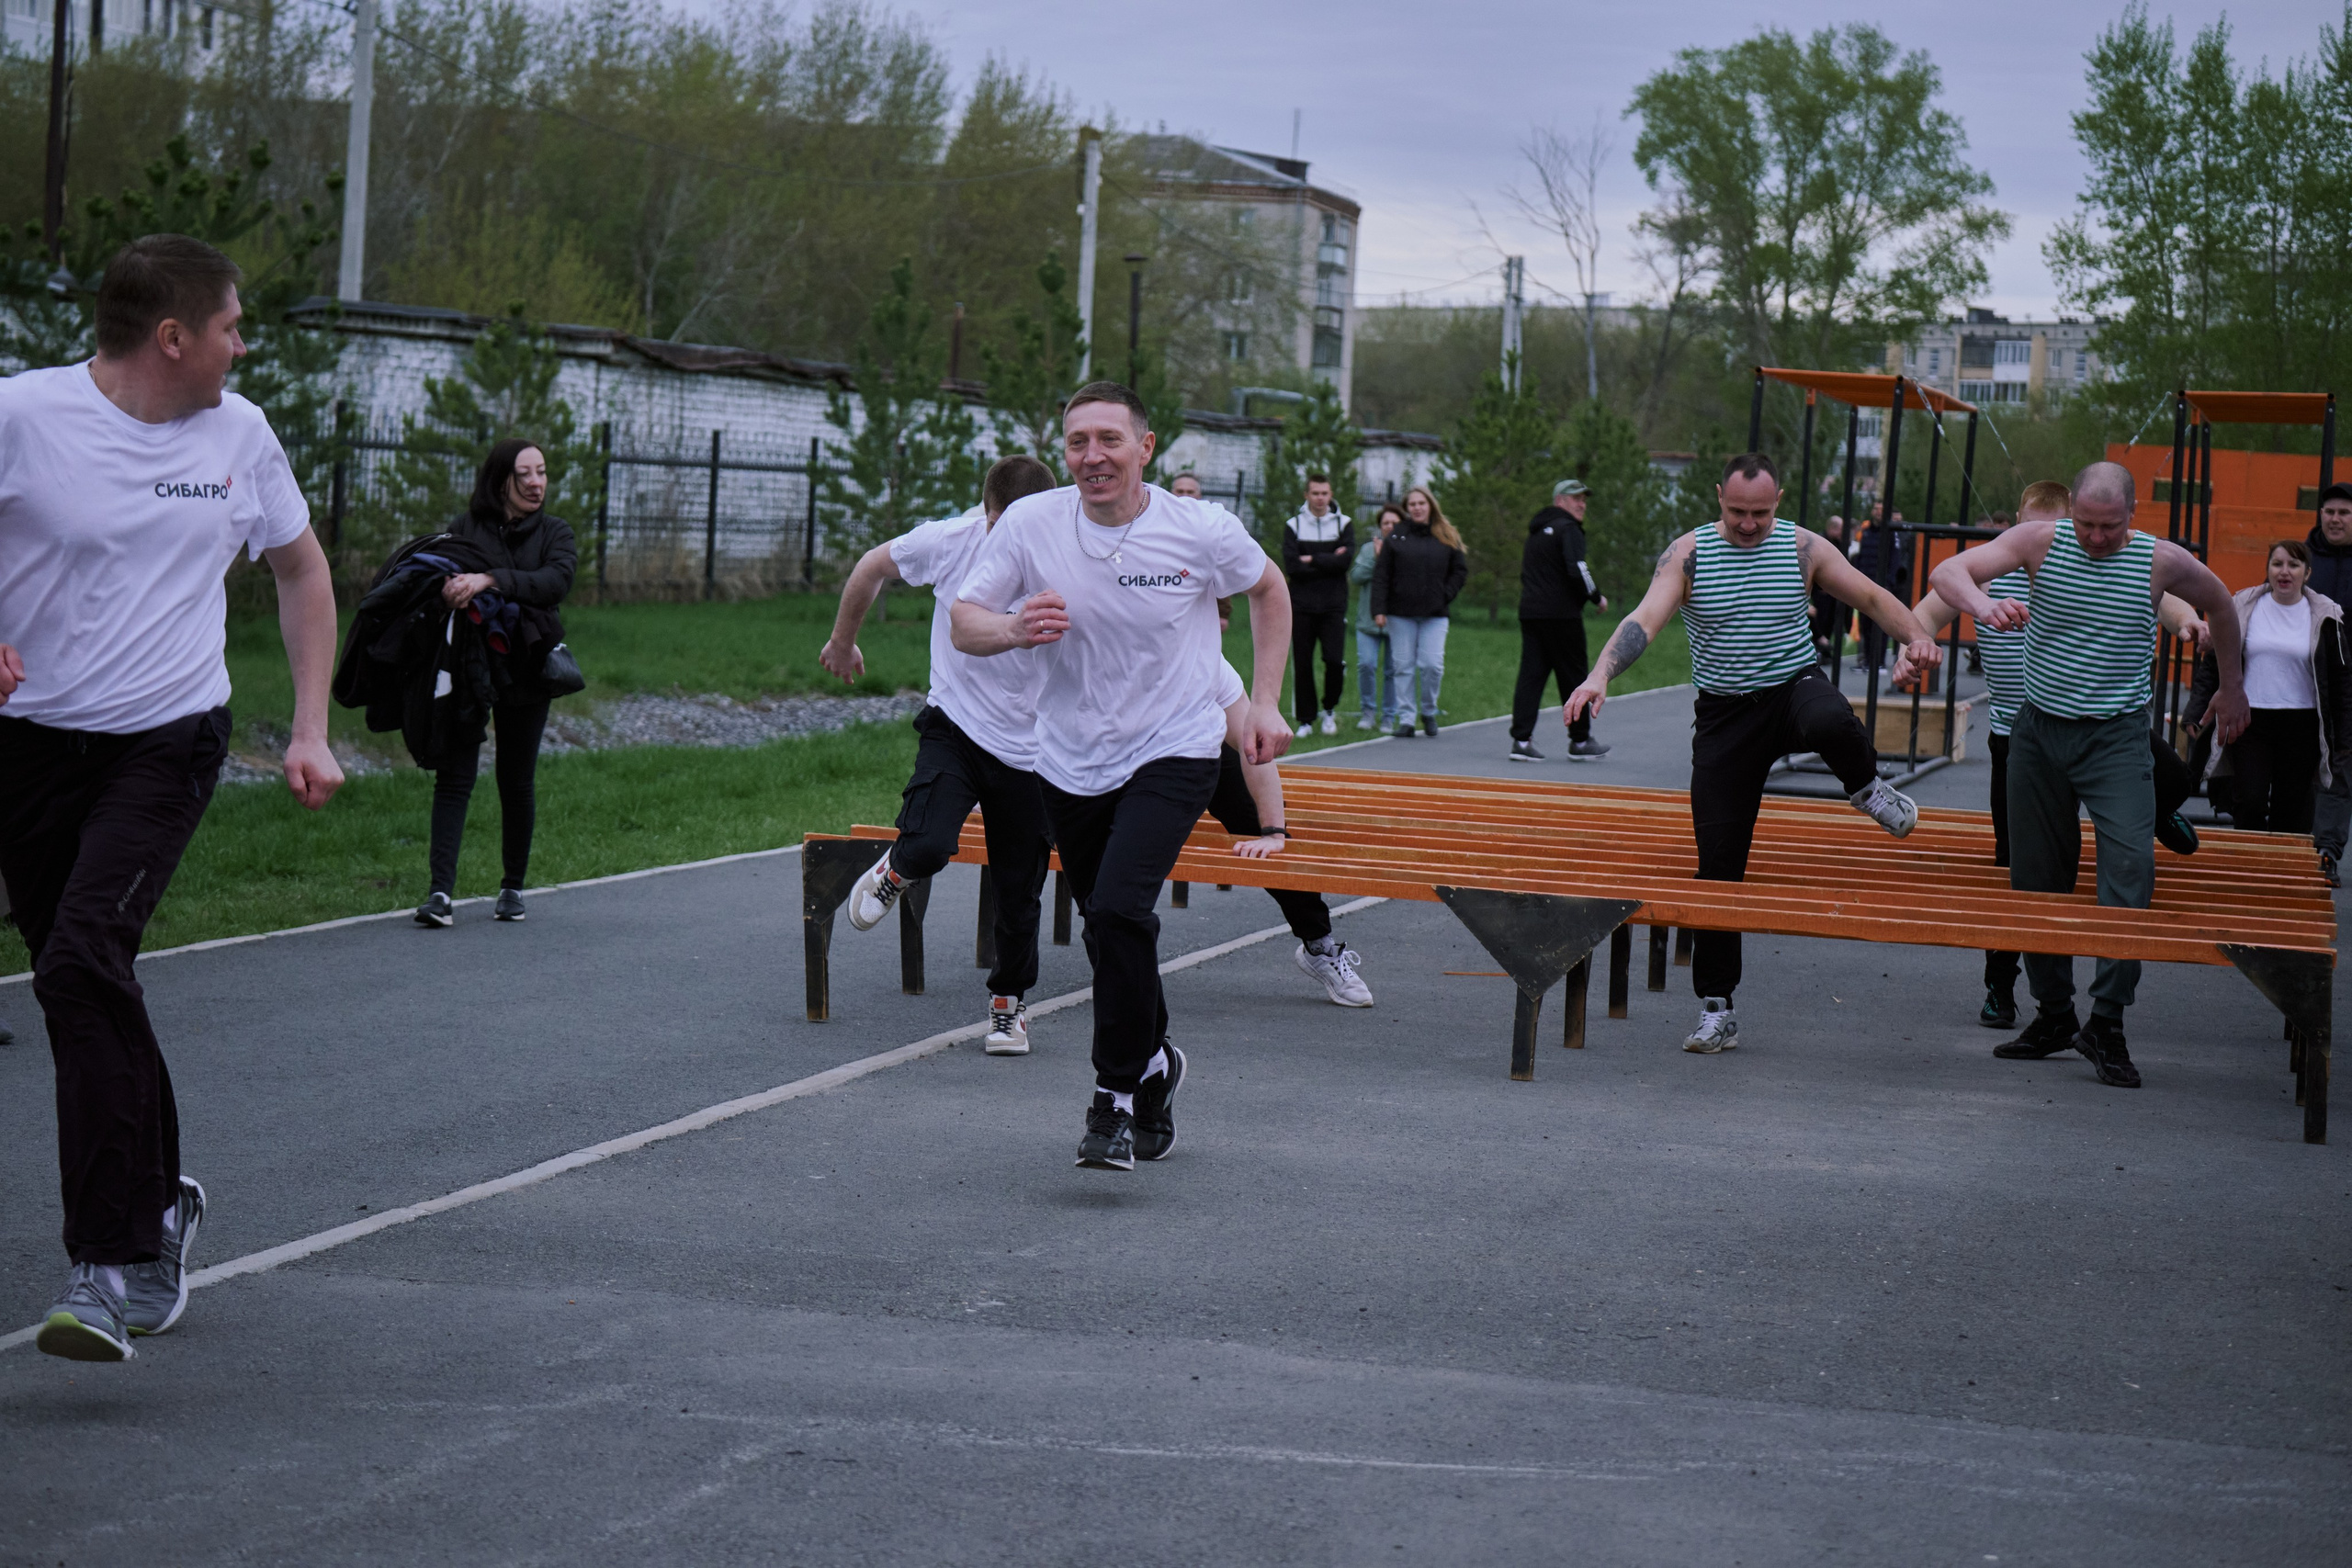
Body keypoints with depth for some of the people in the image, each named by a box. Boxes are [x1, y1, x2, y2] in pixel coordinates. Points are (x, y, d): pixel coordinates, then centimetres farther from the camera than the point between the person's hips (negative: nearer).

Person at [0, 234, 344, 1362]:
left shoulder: (240, 433, 4)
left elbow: (302, 569, 19)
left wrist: (311, 733, 11)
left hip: (167, 742, -1)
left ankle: (110, 1264, -22)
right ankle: (160, 1205, 33)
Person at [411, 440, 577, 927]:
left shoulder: (555, 533, 5)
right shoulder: (464, 530, 6)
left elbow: (557, 581, -15)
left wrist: (489, 580, -27)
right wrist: (447, 587, -23)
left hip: (525, 673, 1)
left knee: (517, 783, 6)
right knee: (454, 777, -9)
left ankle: (513, 887, 22)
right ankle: (441, 891, -15)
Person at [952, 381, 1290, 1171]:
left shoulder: (1201, 531, -12)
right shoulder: (1030, 523, -10)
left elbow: (1268, 588, 8)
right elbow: (963, 623, -5)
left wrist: (1265, 704, 4)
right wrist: (1015, 628, -27)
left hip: (1173, 754, -3)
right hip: (1070, 764, 3)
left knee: (1118, 911, -22)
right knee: (1111, 928, 13)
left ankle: (1118, 1095, -8)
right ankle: (1154, 1062, 40)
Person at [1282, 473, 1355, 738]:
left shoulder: (1344, 524, 7)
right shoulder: (1293, 526, 5)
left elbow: (1346, 560, -9)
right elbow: (1291, 567, -8)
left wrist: (1312, 560, -8)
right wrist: (1329, 562, -8)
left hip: (1333, 606, 0)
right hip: (1301, 606, 1)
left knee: (1334, 660, -11)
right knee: (1303, 664, 1)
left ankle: (1330, 708, 12)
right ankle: (1306, 719, 10)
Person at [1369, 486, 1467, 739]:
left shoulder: (1447, 538, 7)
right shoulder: (1396, 538, 4)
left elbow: (1460, 571, 13)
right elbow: (1381, 576, 1)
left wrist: (1445, 595, -1)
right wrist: (1379, 610, -7)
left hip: (1434, 615, 0)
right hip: (1401, 614, 0)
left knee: (1432, 665, -9)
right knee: (1403, 666, 0)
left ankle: (1429, 712, 13)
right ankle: (1405, 719, 5)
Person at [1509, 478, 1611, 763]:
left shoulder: (1537, 531, 20)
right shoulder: (1567, 529, -8)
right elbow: (1577, 571, -19)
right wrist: (1597, 597, -4)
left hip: (1529, 611, 8)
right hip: (1561, 614, -8)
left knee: (1530, 675, 3)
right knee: (1575, 676, 2)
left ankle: (1521, 740, -6)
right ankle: (1580, 742, 8)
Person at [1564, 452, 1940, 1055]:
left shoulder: (1803, 548, -2)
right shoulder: (1688, 554, -5)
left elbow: (1873, 597, 3)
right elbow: (1644, 619, -18)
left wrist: (1917, 636, -18)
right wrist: (1599, 675, -35)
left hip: (1795, 686, -1)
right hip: (1725, 713, 1)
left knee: (1831, 723, -40)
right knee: (1718, 863, -1)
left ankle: (1867, 790, -4)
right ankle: (1716, 1011, 8)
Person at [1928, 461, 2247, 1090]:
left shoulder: (2162, 561, -7)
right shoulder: (2041, 542, -6)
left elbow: (2219, 604, 15)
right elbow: (1947, 573, -16)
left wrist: (2231, 686, 24)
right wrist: (1984, 607, -39)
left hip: (2117, 737, -2)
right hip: (2039, 731, 2)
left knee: (2130, 868, -19)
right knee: (2037, 879, 8)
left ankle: (2106, 1023, -14)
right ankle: (2053, 1016, 21)